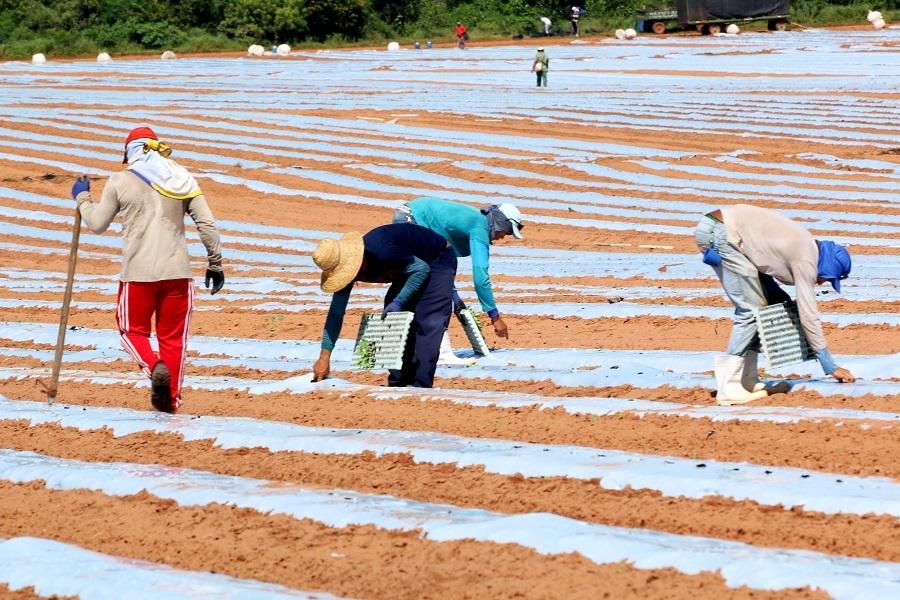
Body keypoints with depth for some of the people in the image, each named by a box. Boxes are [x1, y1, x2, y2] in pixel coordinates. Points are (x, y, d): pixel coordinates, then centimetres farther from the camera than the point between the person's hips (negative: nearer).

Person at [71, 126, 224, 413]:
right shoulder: (182, 179, 8)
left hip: (138, 272, -2)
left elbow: (97, 224, 9)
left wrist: (82, 197, 26)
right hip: (177, 271, 2)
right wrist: (215, 263, 10)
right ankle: (170, 397, 11)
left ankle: (154, 367, -17)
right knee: (173, 336, 12)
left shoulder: (121, 181, 1)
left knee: (133, 330, 12)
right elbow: (207, 223, 3)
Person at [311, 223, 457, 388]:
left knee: (427, 323, -19)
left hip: (439, 260, -8)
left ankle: (420, 385, -22)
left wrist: (398, 302, -30)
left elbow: (421, 269, -27)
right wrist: (324, 357, -13)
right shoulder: (346, 267, -15)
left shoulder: (381, 252, -40)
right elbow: (336, 313, -10)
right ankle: (399, 382, 3)